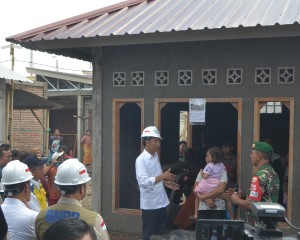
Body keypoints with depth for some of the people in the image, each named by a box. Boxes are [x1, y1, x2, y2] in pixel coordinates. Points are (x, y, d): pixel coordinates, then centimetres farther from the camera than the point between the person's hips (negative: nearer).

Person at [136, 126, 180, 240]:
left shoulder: (156, 156, 8)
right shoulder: (141, 160, -17)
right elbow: (143, 182, -27)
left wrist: (166, 183, 3)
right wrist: (163, 176, -26)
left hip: (161, 202, 7)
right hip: (149, 204, -7)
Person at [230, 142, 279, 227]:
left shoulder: (260, 175, -19)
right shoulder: (273, 173, 9)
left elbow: (251, 204, -24)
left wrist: (236, 200, -6)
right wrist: (241, 195, 11)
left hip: (258, 225, -9)